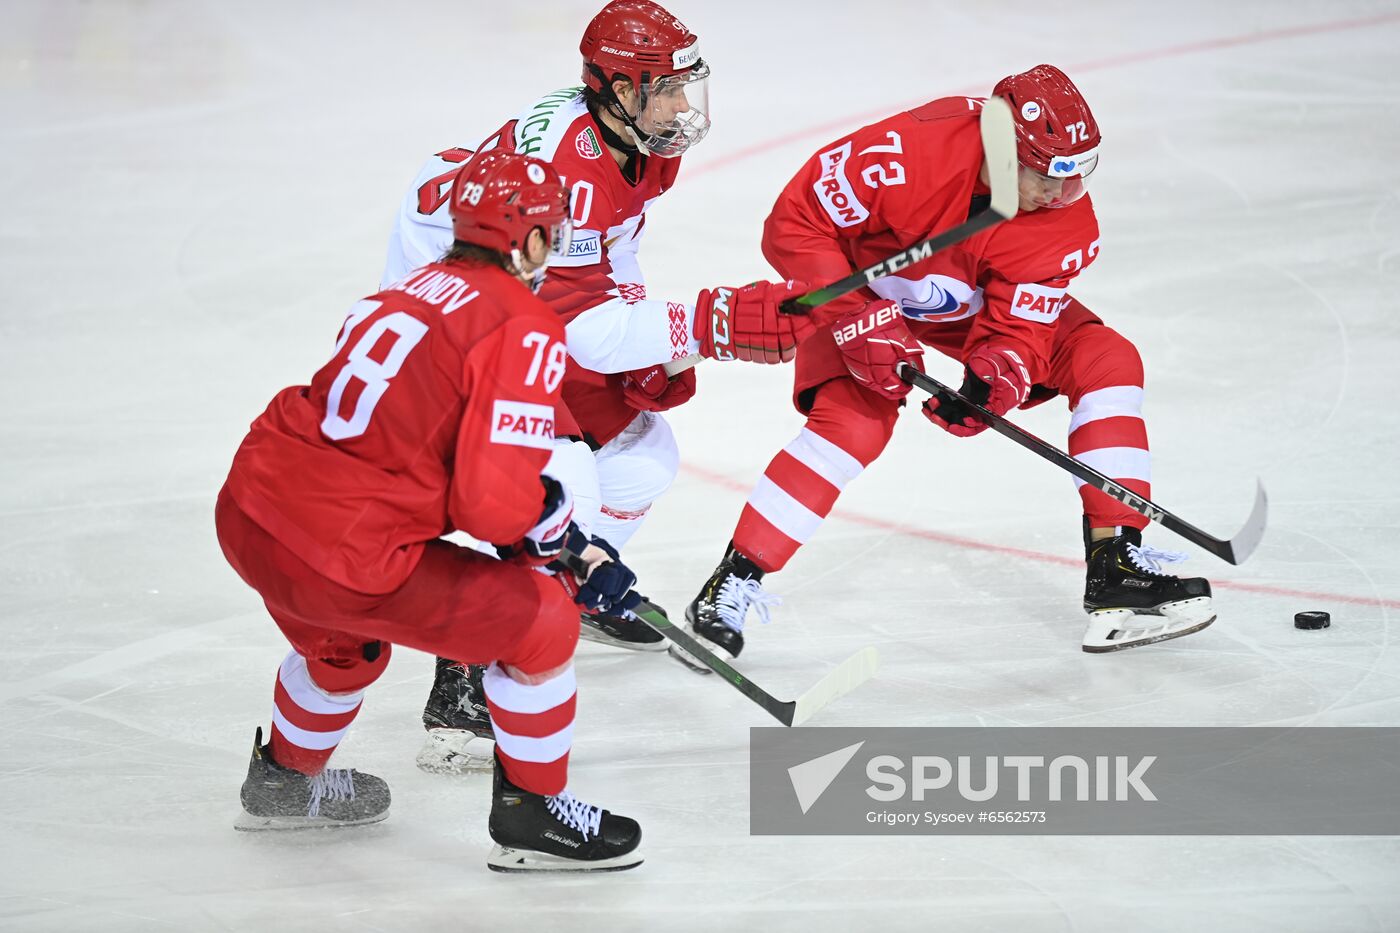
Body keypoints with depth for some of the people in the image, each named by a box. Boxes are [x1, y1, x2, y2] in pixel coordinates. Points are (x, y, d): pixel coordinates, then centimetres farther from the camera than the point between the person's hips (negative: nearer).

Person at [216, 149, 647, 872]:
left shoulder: (410, 290, 16)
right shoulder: (524, 329, -9)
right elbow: (495, 501, -17)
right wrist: (568, 535, 5)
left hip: (247, 512, 9)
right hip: (342, 557, -9)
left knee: (346, 643, 38)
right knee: (541, 622, 4)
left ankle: (284, 781, 60)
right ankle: (531, 816, 17)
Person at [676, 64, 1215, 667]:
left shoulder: (1065, 219, -25)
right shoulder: (900, 155, -39)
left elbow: (1018, 331, -23)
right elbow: (792, 224, -30)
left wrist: (991, 382, -46)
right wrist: (859, 321, -34)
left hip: (979, 309, 5)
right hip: (865, 290, -4)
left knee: (1106, 360, -13)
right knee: (854, 421, -29)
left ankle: (1116, 563, -11)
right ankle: (729, 588, -19)